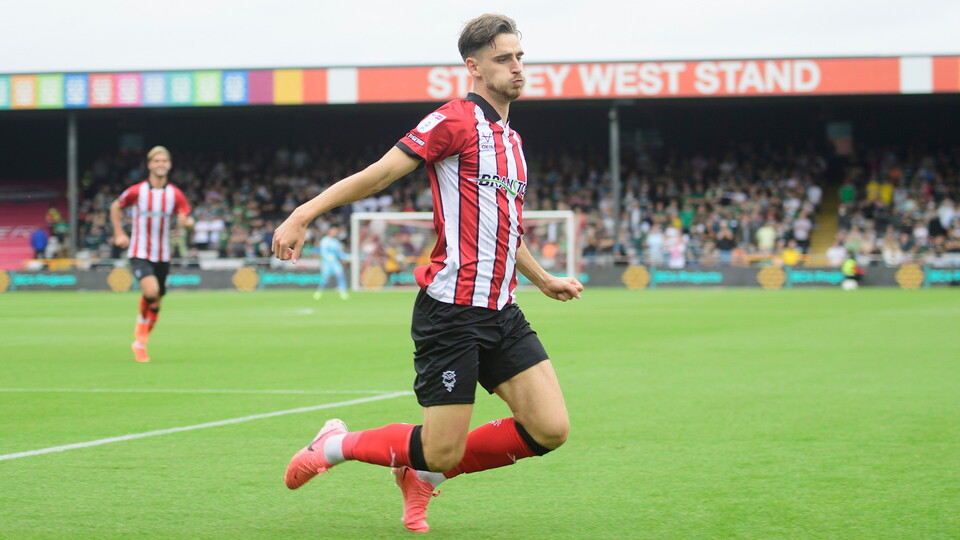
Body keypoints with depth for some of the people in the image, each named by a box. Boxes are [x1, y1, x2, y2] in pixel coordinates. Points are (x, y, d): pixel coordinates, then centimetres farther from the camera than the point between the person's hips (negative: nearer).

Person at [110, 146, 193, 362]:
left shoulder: (175, 194, -2)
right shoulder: (137, 191, -7)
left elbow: (187, 219, -2)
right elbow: (116, 207, 10)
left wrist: (186, 221, -25)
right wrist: (119, 233, 5)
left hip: (162, 255, 3)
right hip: (140, 253, -3)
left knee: (156, 303, 6)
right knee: (151, 290, -26)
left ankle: (140, 344, 24)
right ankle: (141, 328, -1)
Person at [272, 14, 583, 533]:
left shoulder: (510, 139, 17)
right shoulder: (457, 120, -8)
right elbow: (378, 174, -15)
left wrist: (544, 280, 38)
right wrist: (303, 214, -24)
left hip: (501, 313, 8)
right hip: (450, 311, -8)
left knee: (550, 430, -4)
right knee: (442, 452, -8)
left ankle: (421, 474, 16)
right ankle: (337, 444, 21)